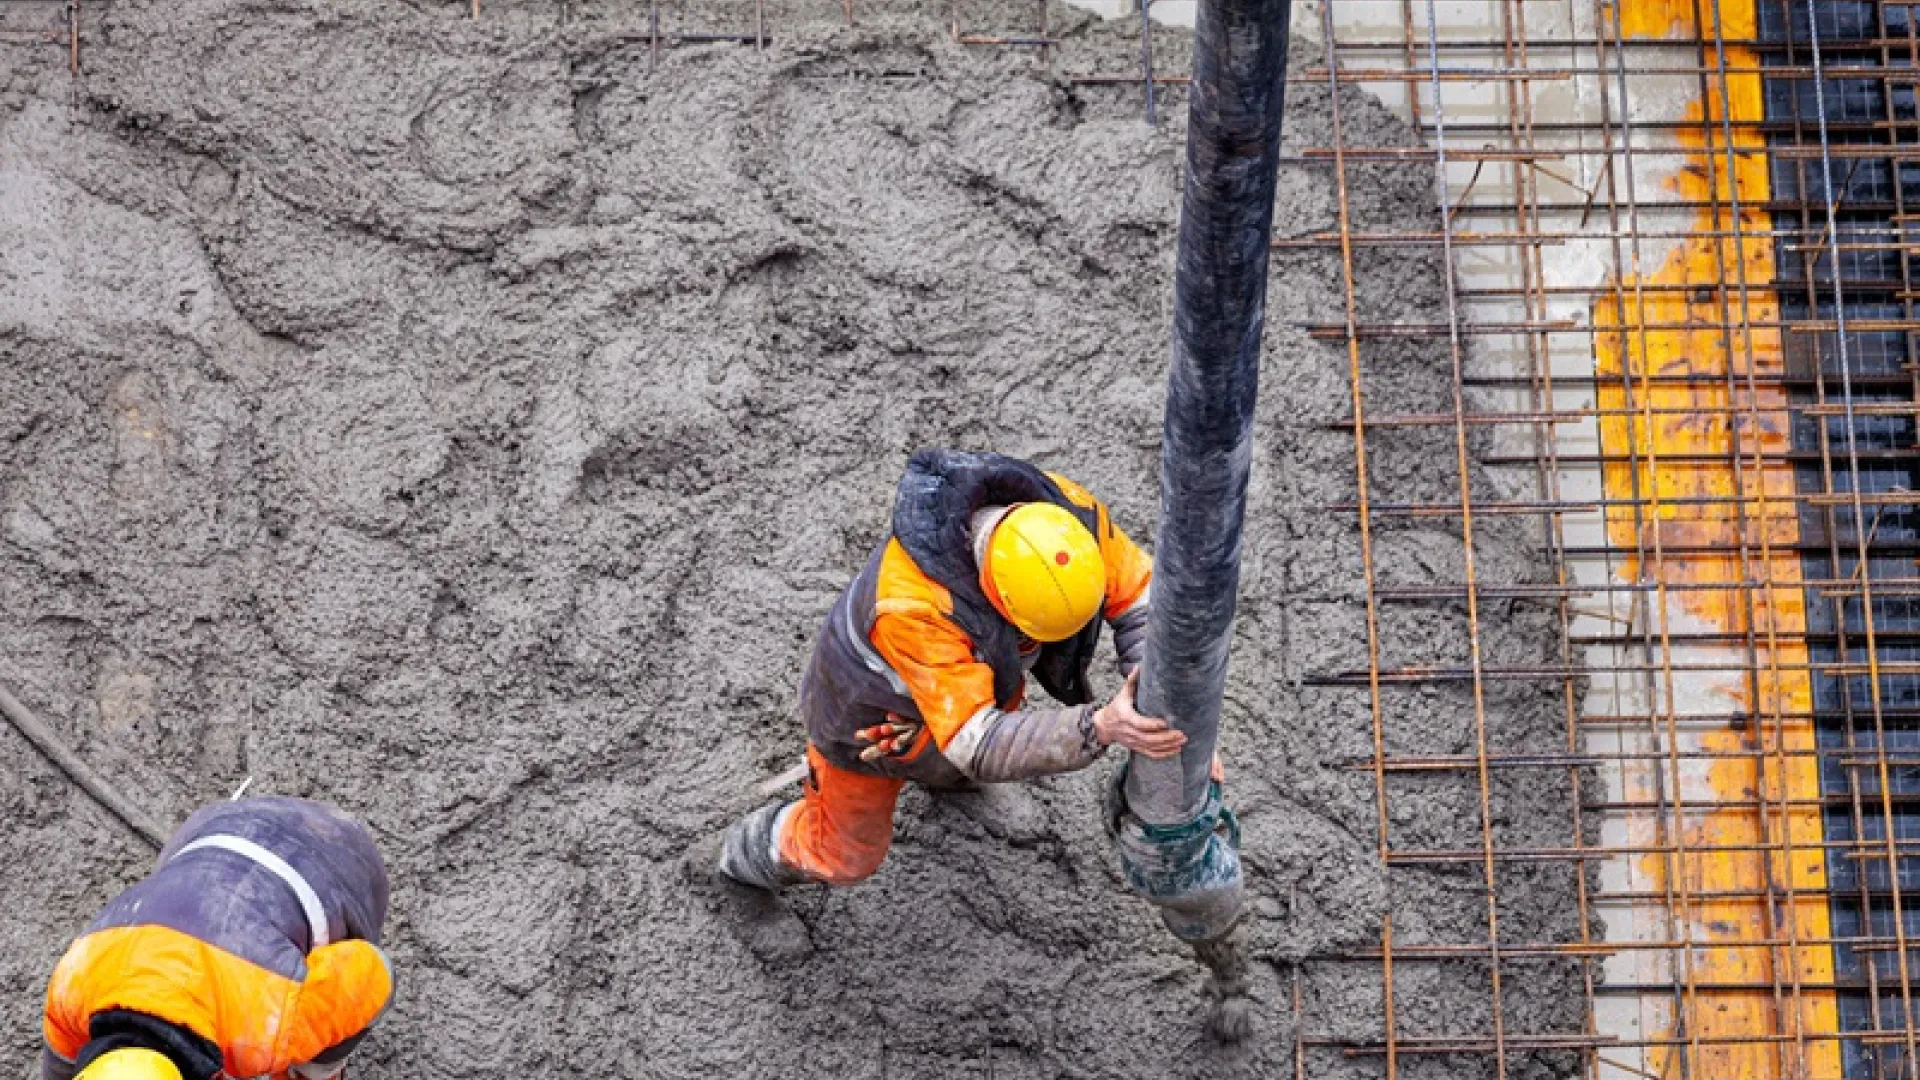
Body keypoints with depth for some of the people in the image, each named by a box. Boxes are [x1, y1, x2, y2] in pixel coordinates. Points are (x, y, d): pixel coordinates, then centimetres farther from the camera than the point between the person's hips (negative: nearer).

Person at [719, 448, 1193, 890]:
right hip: (869, 709, -4)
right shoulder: (912, 605, -50)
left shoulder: (1066, 512, -35)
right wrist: (1098, 728, -64)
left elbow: (1141, 600, -25)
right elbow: (980, 746, -50)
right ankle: (752, 850, 52)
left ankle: (938, 769, 68)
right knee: (848, 853, 20)